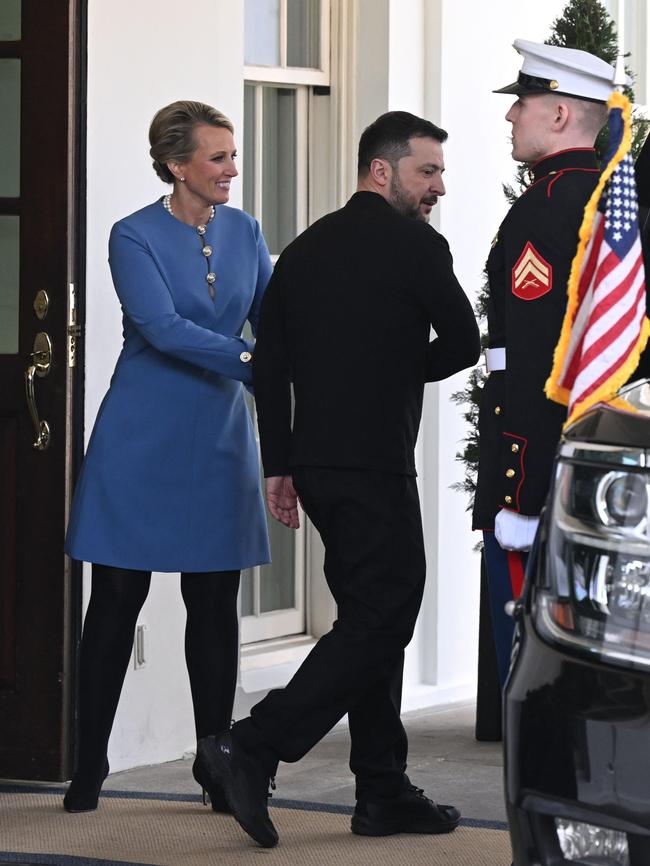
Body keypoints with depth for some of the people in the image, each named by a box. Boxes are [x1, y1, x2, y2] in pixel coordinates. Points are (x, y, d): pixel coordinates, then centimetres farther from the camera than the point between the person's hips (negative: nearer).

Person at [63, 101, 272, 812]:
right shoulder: (135, 238, -8)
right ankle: (89, 767, 9)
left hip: (218, 440, 4)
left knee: (215, 605, 5)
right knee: (116, 600, 1)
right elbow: (163, 328, -19)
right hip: (143, 439, -4)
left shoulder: (244, 233, 8)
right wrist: (250, 360, -27)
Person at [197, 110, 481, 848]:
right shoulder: (417, 247, -8)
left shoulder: (304, 251, 13)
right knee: (382, 617, -6)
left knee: (371, 618, 13)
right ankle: (253, 749, -16)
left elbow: (269, 366, 12)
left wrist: (279, 466, 14)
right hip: (377, 466, -8)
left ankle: (384, 791, 14)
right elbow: (464, 343, -3)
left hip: (317, 462, 8)